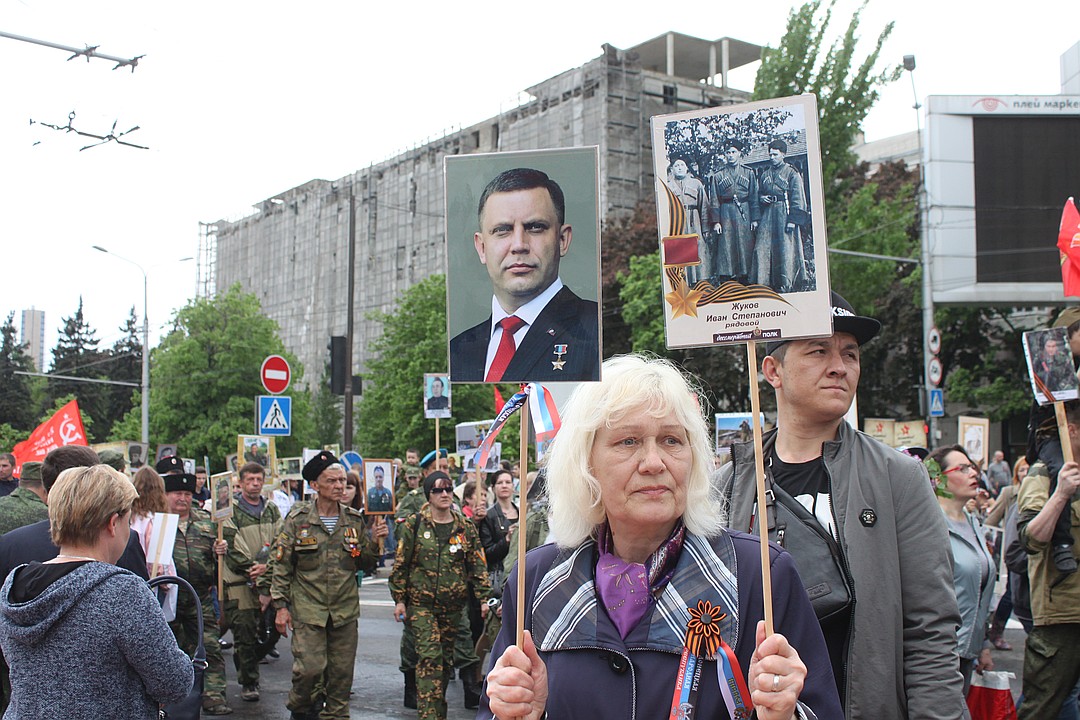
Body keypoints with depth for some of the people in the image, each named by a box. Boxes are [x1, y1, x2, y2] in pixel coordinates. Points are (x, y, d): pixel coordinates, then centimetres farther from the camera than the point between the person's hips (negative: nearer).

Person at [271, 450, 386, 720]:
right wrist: (281, 606, -3)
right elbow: (281, 565, 0)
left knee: (342, 673, 7)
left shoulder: (354, 520, 6)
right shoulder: (297, 519, -3)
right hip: (308, 609, -3)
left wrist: (374, 542, -6)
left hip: (345, 609, 3)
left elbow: (365, 565, 11)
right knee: (310, 667, -7)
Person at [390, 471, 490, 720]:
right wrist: (399, 599, -1)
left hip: (453, 604, 3)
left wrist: (483, 597, 0)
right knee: (429, 656, -14)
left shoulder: (465, 526, 5)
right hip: (421, 603, -3)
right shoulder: (414, 525, -1)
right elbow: (400, 564, 2)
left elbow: (477, 564, 7)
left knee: (446, 657, 10)